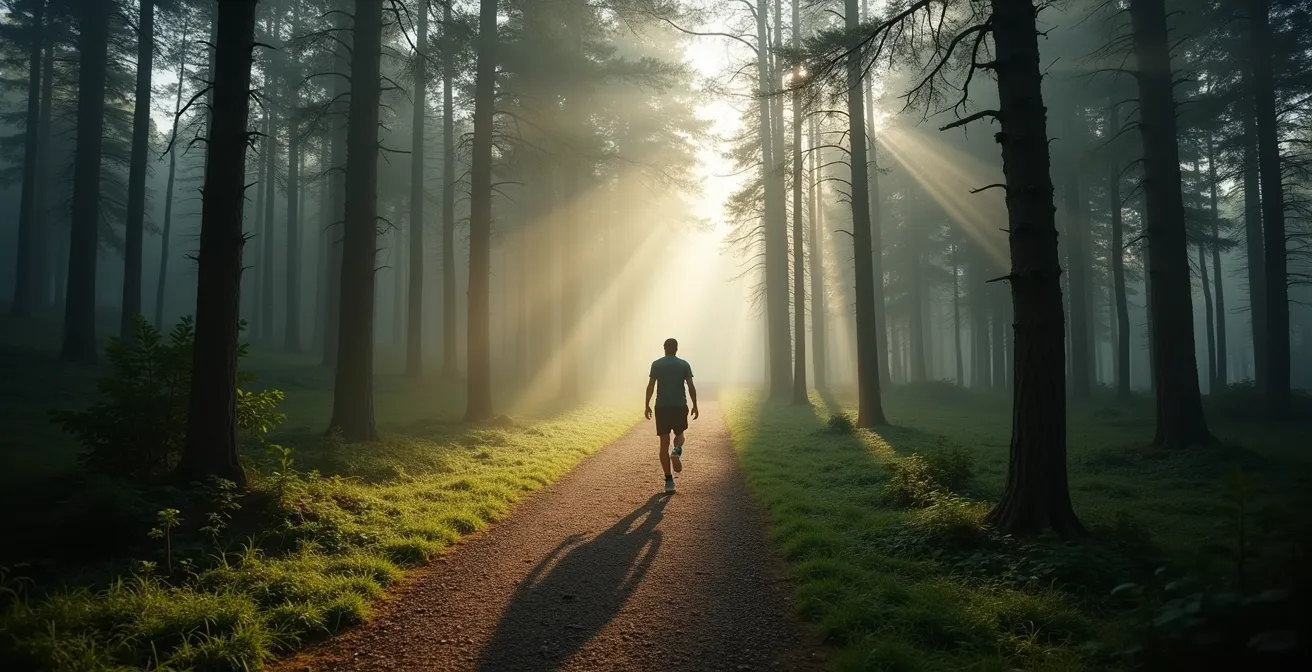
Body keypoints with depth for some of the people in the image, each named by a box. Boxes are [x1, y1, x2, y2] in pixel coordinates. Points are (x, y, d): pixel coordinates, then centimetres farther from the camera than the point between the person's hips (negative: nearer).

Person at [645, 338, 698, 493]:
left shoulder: (656, 364, 1)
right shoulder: (684, 365, 2)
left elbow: (650, 386, -6)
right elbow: (691, 386, -3)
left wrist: (647, 405, 1)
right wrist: (695, 405, 6)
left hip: (662, 407, 0)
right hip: (680, 406, 0)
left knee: (664, 443, 5)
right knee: (679, 434, 23)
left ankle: (669, 481, 1)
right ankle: (677, 451, -13)